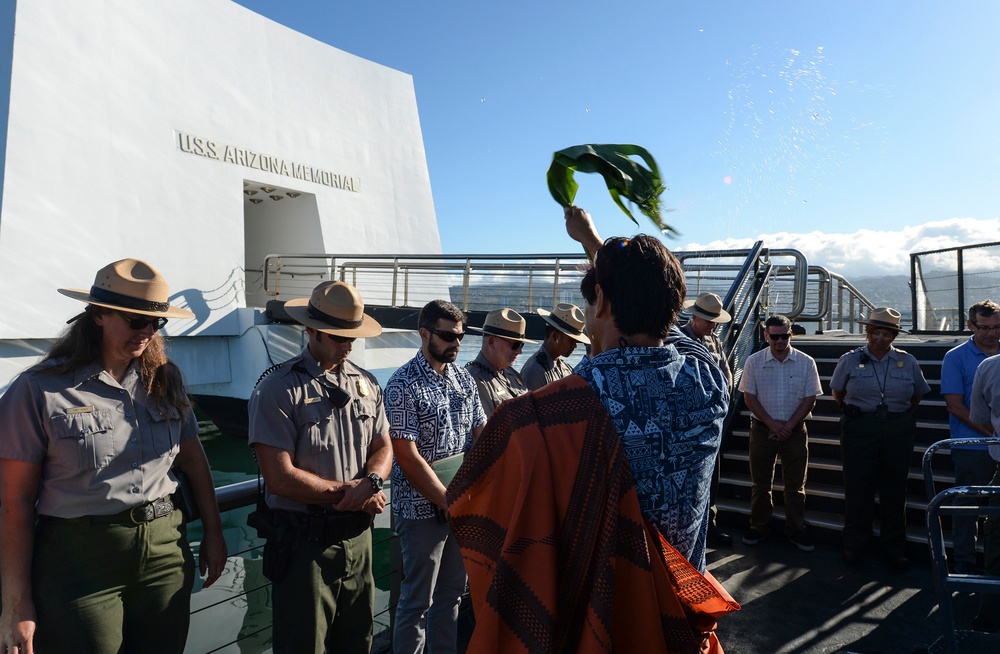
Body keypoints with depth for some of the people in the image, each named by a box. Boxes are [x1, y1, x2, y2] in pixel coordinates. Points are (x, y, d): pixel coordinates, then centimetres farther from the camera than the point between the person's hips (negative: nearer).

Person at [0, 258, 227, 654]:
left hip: (166, 551, 4)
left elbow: (192, 458, 12)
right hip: (80, 560, -4)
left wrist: (213, 532, 11)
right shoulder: (40, 390, -9)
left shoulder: (164, 381, 3)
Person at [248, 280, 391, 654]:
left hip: (359, 538, 6)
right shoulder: (279, 390, -13)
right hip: (306, 542, -5)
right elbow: (280, 478, -18)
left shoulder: (367, 384, 6)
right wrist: (348, 493, -12)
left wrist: (371, 482, -13)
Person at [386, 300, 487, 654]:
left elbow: (482, 433, 6)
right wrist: (450, 502, -19)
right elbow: (407, 457, -19)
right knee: (417, 601, 9)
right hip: (423, 509, -6)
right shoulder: (403, 385, -15)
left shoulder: (464, 378, 5)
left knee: (452, 593, 20)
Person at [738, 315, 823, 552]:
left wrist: (789, 425, -11)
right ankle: (759, 526, 23)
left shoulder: (806, 362, -1)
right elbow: (749, 397, -3)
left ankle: (795, 530, 22)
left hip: (795, 430, 0)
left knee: (795, 484, 8)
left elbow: (810, 399, -1)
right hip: (762, 429, 0)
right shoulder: (754, 362, -3)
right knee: (760, 483, 9)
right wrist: (772, 424, -11)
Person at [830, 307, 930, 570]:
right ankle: (854, 545, 15)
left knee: (894, 489, 8)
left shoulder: (907, 362, 6)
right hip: (859, 430, -1)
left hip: (898, 432, 2)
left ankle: (895, 547, 22)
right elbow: (837, 391, 14)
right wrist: (853, 413, 7)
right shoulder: (850, 360, 2)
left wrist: (903, 417, 10)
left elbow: (917, 394, 18)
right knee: (857, 487, 2)